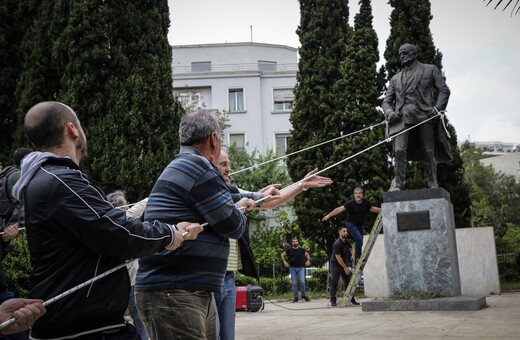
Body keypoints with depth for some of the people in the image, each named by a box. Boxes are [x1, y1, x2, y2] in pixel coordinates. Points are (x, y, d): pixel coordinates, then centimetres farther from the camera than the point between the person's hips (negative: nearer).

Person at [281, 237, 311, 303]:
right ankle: (295, 297, 8)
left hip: (300, 268, 0)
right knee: (294, 283, 0)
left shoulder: (302, 250, 4)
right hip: (292, 268, 0)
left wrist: (308, 260, 5)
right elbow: (282, 255, 14)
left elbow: (307, 255, 21)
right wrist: (284, 261, 3)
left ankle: (304, 295, 7)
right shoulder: (289, 250, 2)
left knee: (302, 281, -12)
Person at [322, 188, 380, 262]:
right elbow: (340, 209, -24)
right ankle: (358, 258, -13)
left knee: (359, 242, 8)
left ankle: (357, 260, 21)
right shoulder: (351, 203, -18)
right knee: (359, 239, -22)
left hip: (360, 225, 6)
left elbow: (373, 209, 16)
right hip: (351, 224, -6)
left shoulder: (365, 203, -3)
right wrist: (329, 215, -32)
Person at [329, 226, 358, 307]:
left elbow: (351, 249, 20)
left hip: (344, 264, 8)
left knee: (348, 281, 7)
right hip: (336, 265, -8)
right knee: (334, 282, -6)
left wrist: (352, 255, -5)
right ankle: (333, 300, -3)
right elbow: (338, 257, -23)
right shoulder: (337, 244, -22)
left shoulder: (347, 242, 3)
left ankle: (352, 299, 12)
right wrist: (345, 268, -18)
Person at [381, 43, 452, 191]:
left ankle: (433, 185, 4)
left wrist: (437, 108, -8)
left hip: (425, 116, -2)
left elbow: (444, 90, 9)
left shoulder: (430, 69, 17)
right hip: (402, 118, 2)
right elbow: (386, 101, 21)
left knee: (428, 152, -1)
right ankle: (398, 185, -12)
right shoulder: (395, 79, 25)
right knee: (399, 151, -14)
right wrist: (389, 112, -3)